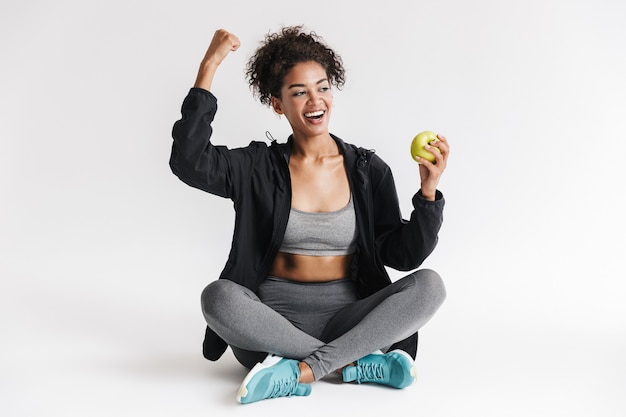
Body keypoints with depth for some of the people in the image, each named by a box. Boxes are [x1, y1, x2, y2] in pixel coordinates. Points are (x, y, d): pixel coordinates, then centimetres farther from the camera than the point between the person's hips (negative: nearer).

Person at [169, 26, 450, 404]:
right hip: (275, 318, -1)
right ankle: (358, 365, -24)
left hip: (346, 320, 1)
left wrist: (428, 189, -13)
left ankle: (300, 372, -29)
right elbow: (189, 162, -14)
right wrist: (209, 68, -12)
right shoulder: (259, 167, 3)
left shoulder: (369, 170, 5)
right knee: (220, 297, -32)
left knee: (429, 285, -23)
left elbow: (404, 256, 1)